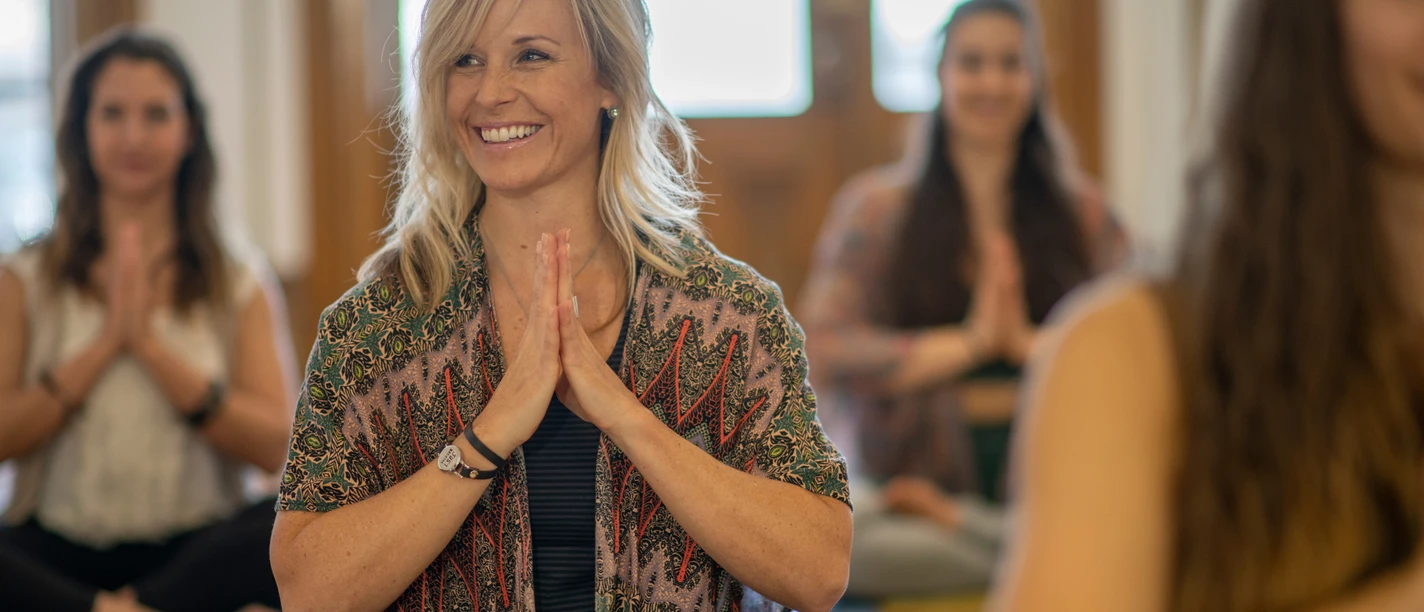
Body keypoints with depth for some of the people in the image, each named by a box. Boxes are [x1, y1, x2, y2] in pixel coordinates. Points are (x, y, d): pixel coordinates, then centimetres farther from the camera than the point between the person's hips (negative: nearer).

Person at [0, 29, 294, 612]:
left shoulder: (240, 283, 9)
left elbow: (273, 447, -3)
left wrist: (151, 345, -10)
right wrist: (104, 344, -10)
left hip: (195, 550, 1)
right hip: (58, 550, -1)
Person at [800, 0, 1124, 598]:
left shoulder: (1080, 211, 13)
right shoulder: (876, 207, 8)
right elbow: (826, 350, -4)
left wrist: (1029, 343, -10)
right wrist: (967, 342, -6)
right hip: (915, 482, -1)